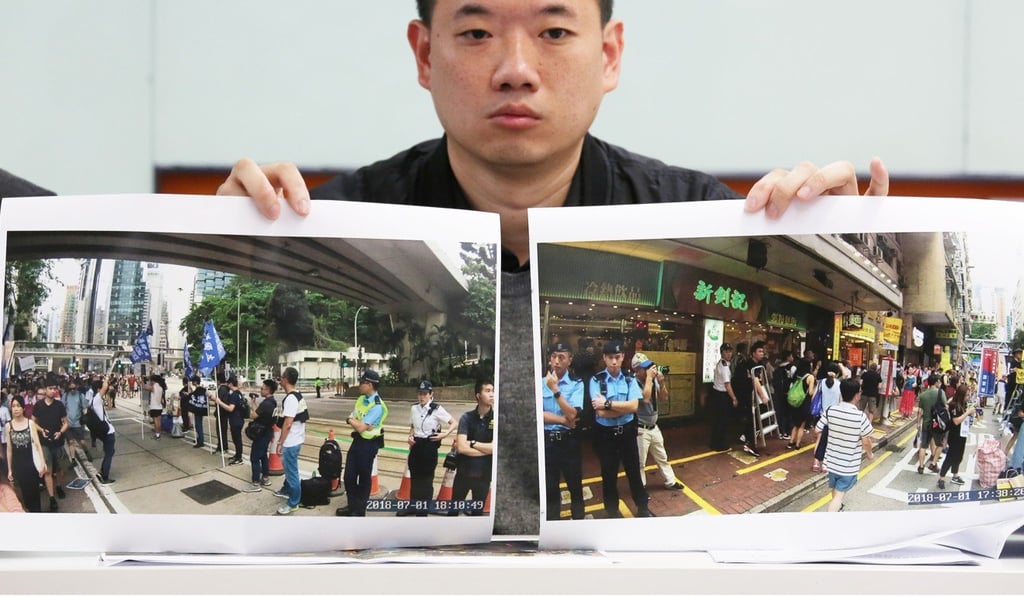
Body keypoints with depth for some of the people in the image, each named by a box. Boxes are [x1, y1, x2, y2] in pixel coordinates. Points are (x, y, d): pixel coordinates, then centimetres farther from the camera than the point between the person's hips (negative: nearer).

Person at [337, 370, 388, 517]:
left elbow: (361, 427, -25)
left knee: (364, 477, 6)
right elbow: (352, 419, 5)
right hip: (357, 440, 8)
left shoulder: (378, 406, -23)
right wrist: (358, 423, -15)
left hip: (368, 444, -8)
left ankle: (360, 510, 19)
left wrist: (351, 421, -7)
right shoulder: (361, 399, 5)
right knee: (349, 475, 14)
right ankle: (352, 506, 30)